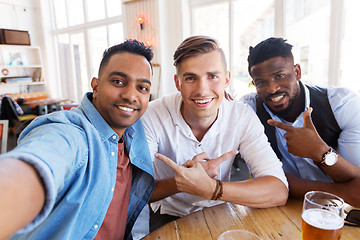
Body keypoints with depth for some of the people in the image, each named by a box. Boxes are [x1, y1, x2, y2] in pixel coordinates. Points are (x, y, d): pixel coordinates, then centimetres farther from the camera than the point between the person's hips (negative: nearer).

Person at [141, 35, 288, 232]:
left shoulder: (243, 117, -17)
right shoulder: (152, 116, -20)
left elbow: (279, 192, -23)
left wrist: (211, 188, -36)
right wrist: (182, 180, -35)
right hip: (169, 215, -3)